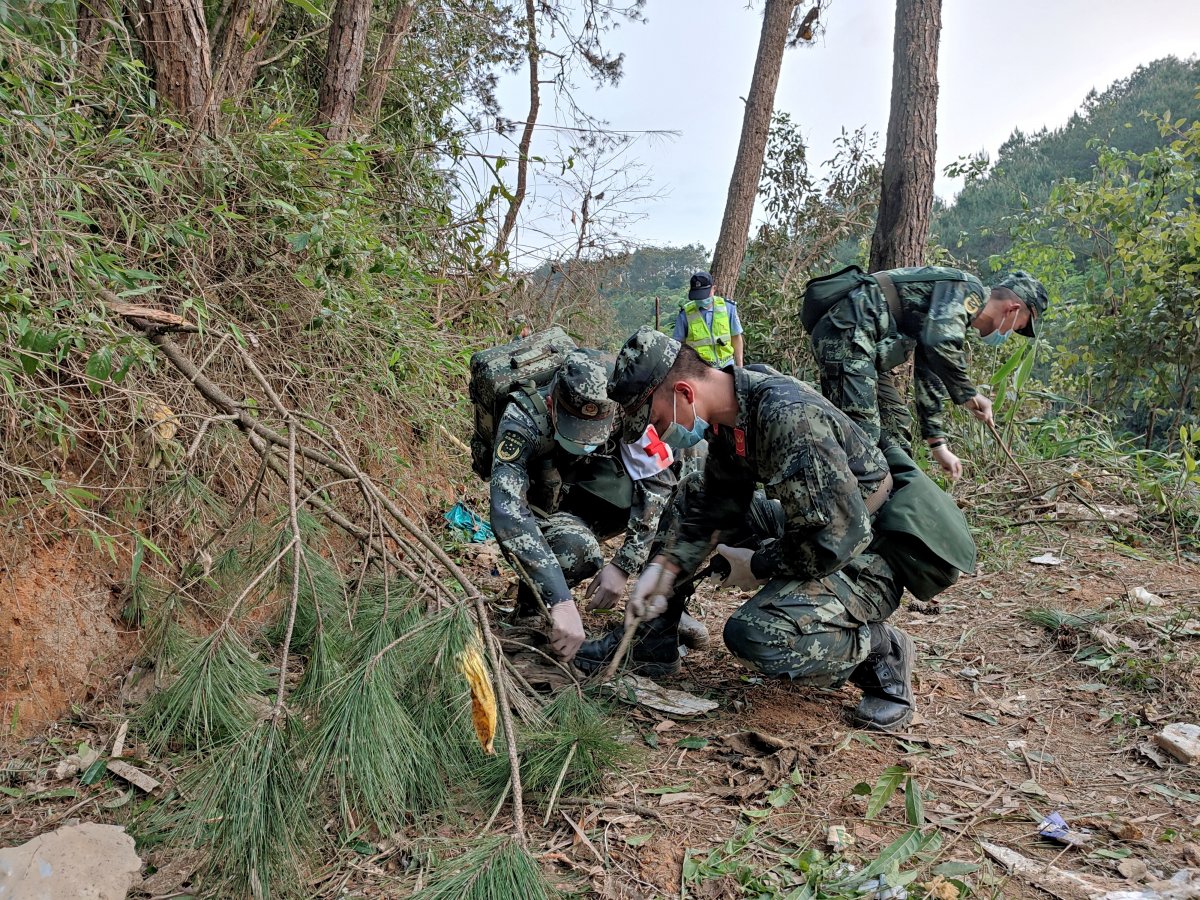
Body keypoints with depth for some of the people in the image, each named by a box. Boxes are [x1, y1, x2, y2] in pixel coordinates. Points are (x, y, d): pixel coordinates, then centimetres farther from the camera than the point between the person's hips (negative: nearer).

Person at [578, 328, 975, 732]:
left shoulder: (788, 416, -31)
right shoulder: (730, 413, -2)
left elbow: (839, 537, -31)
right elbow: (714, 504, 3)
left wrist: (758, 565, -16)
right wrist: (664, 567, -9)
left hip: (867, 557, -9)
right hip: (822, 530, 9)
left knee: (752, 634, -29)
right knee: (692, 508, 9)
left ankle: (881, 653, -4)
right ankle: (647, 638, 17)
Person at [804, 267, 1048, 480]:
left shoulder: (956, 316, 25)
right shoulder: (968, 289, -4)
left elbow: (929, 378, 28)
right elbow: (940, 343, -24)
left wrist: (938, 445, 25)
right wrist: (968, 394, -12)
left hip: (862, 342, 11)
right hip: (845, 331, -11)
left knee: (896, 422, 15)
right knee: (862, 429, -19)